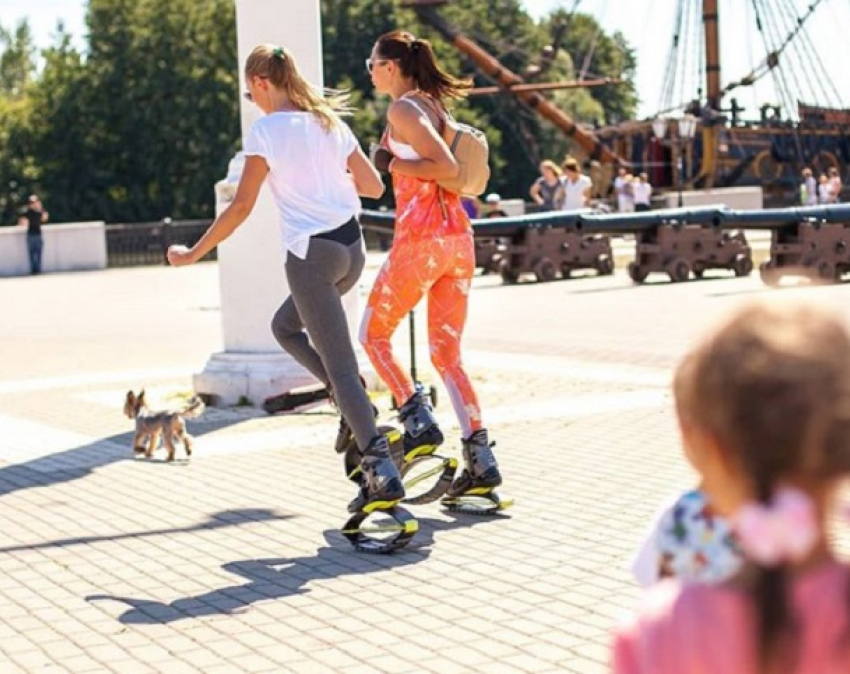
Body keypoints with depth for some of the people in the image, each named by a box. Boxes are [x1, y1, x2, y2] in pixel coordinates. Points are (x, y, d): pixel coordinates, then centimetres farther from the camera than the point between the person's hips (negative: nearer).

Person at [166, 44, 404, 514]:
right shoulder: (330, 123, 10)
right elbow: (373, 186, 12)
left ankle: (382, 470, -11)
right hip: (351, 247, 7)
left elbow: (241, 206, -10)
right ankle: (354, 406, 13)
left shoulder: (266, 131, -9)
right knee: (284, 326, 26)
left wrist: (194, 254, -1)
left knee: (340, 366, -6)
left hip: (310, 254, -7)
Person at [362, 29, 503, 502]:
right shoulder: (436, 107, 17)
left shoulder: (402, 109, -8)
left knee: (373, 334, 11)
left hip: (420, 239, -8)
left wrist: (392, 163, -8)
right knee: (447, 352, 9)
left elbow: (447, 167, -18)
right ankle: (481, 460, 2)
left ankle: (420, 421, -1)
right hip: (460, 236, 8)